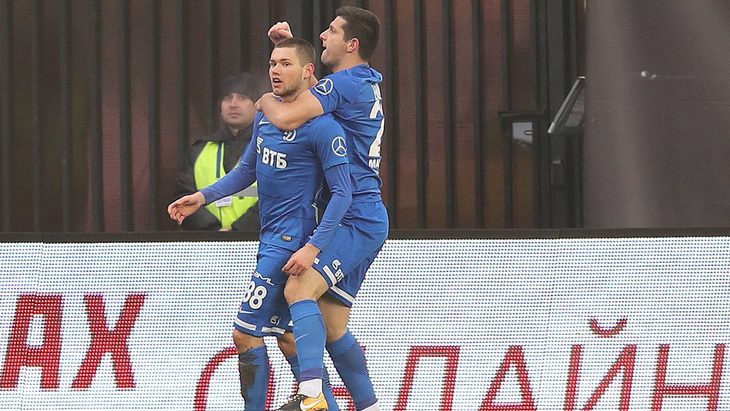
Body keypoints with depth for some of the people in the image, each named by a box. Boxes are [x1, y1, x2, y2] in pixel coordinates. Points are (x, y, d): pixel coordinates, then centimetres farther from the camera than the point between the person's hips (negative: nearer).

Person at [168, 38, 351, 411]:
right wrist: (203, 197, 13)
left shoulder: (322, 127, -14)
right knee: (285, 335, 11)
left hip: (291, 238, -9)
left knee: (245, 333, -9)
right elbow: (248, 170, 24)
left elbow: (342, 192, -16)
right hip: (270, 237, 9)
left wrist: (314, 246, -22)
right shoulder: (265, 116, 11)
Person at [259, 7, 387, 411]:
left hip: (357, 221, -10)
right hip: (362, 222, 10)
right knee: (331, 327, 11)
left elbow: (287, 117, -22)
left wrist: (266, 101, 1)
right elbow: (308, 90, 37)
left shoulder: (345, 83, -12)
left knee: (299, 289, -27)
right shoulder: (366, 83, 18)